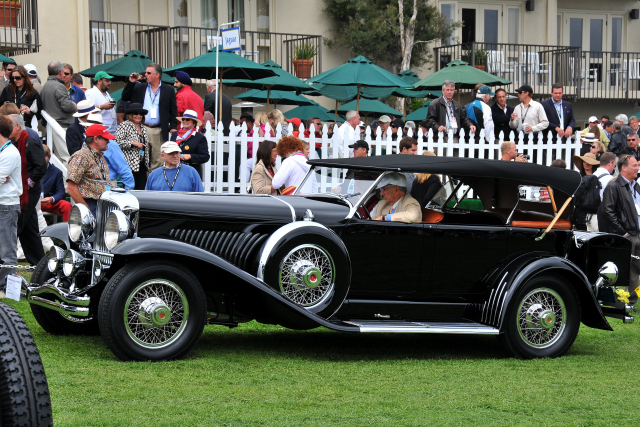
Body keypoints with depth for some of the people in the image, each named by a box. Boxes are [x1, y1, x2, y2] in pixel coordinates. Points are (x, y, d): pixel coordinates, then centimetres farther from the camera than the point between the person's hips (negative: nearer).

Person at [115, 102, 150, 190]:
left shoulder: (143, 128, 19)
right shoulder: (124, 125, -4)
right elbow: (117, 141, -13)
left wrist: (147, 161, 22)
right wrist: (133, 143, -16)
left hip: (141, 164, 7)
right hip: (130, 164, -7)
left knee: (142, 188, 0)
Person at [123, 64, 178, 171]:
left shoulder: (168, 90, 7)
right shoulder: (139, 88, 11)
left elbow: (173, 110, 7)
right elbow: (125, 98, 9)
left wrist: (173, 127, -2)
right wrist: (131, 83, -2)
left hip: (159, 131, -1)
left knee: (157, 160, 3)